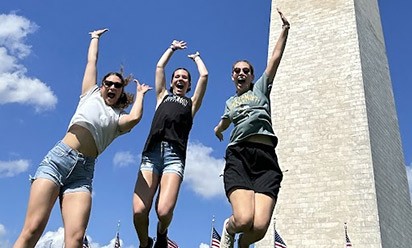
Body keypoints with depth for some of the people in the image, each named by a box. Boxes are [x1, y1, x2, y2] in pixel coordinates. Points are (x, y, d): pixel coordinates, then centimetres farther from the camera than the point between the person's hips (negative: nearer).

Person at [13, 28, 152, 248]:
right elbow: (92, 61, 27)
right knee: (31, 230, -15)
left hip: (83, 172, 0)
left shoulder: (118, 118, 18)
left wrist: (139, 95, 12)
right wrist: (96, 38, 41)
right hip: (58, 157, 0)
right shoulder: (91, 95, 23)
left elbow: (134, 118, -5)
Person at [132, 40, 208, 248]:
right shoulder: (163, 97, 30)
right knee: (139, 210, -17)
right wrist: (172, 48, 41)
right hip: (152, 151, 1)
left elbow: (204, 76, 21)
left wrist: (196, 57, 38)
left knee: (164, 211, -23)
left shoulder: (191, 103, 27)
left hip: (175, 154, -1)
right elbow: (159, 67, 29)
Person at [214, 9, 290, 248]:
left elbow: (275, 59, 12)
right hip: (238, 156, 1)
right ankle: (229, 228, 12)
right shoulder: (230, 102, 30)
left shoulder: (261, 88, 24)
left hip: (266, 157, -1)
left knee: (260, 227, -20)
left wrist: (285, 29, 9)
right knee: (244, 220, -25)